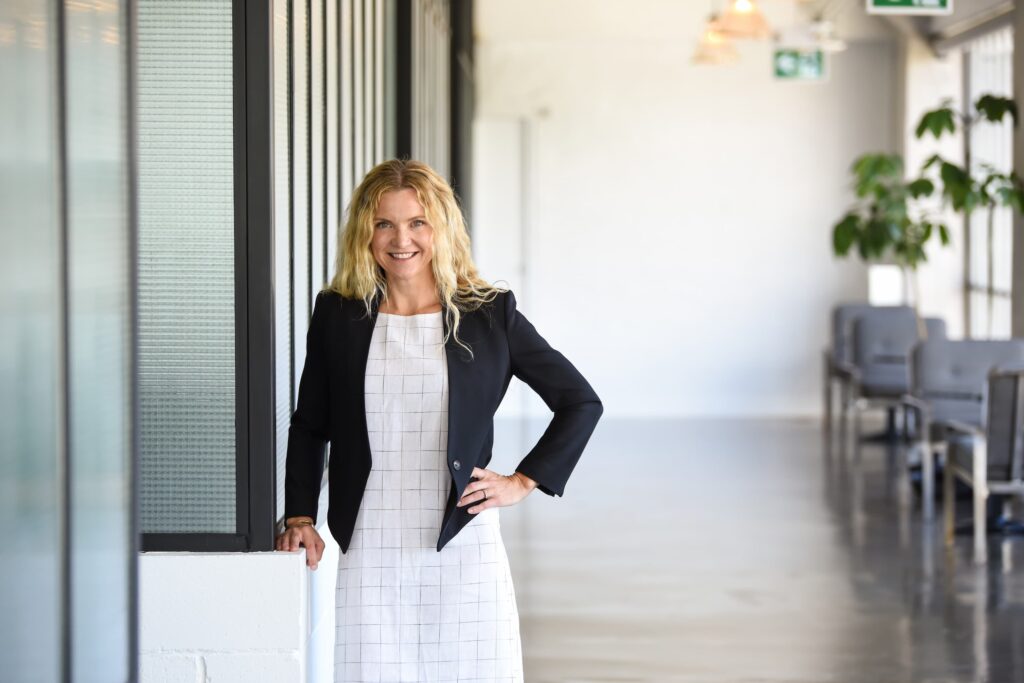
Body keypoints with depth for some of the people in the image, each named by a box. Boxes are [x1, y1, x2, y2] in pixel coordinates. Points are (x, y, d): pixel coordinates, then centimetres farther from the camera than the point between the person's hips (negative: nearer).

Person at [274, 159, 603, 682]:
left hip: (461, 545, -1)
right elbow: (309, 426, 17)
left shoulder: (489, 314, 2)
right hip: (368, 552, 1)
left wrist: (524, 482, 3)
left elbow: (581, 402, 9)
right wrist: (299, 517, 7)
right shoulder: (337, 316, 7)